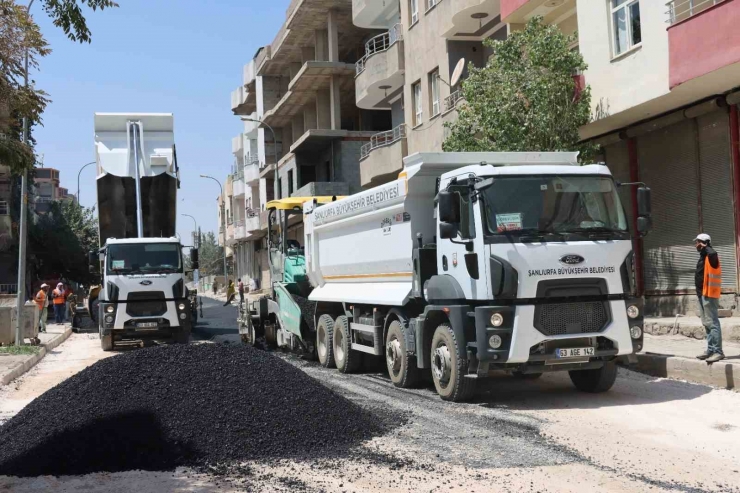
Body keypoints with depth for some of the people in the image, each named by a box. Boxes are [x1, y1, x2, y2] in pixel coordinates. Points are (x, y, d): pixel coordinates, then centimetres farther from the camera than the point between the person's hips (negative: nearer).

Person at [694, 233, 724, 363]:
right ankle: (710, 350, 18)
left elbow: (712, 253, -36)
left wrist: (704, 247, -21)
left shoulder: (711, 256, -11)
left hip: (709, 294, -10)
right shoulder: (703, 257, 18)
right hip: (702, 294, 10)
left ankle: (718, 351, -14)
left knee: (712, 323, -13)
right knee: (706, 323, 13)